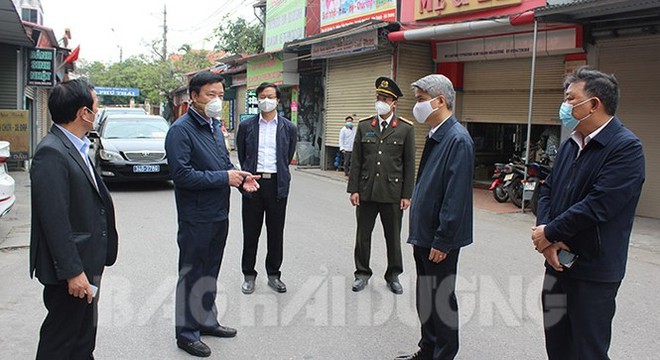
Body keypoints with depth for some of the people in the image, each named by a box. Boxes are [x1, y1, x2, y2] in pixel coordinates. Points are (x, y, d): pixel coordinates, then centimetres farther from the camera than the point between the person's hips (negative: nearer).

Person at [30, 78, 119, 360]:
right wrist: (73, 272, -22)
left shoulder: (75, 147, 10)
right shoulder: (51, 152, -20)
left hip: (86, 264, 9)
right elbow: (54, 219, -23)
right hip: (71, 268, -9)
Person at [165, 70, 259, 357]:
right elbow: (182, 174, -24)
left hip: (219, 214, 8)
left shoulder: (214, 126, 11)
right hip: (196, 218, -8)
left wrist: (240, 178, -1)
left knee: (210, 272, 20)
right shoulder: (181, 130, -16)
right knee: (192, 275, 6)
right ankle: (187, 332, 20)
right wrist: (225, 177, -20)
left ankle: (207, 321, 37)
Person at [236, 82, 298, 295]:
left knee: (276, 233, 8)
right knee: (250, 232, 7)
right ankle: (249, 275, 21)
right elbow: (242, 155, 12)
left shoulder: (288, 128, 3)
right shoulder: (246, 126, 3)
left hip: (277, 184, 0)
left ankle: (274, 275, 22)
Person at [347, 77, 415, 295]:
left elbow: (409, 164, -1)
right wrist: (353, 189, -1)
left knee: (393, 237, 10)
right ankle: (362, 273, 27)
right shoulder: (364, 126, 4)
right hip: (366, 191, 2)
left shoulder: (405, 129, -2)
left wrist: (407, 194, -4)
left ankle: (393, 276, 26)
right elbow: (356, 161, 4)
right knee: (363, 235, 11)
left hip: (392, 192, -2)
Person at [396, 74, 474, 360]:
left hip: (441, 240, -9)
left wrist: (442, 241, -20)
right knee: (425, 298, 19)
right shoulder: (435, 136, 10)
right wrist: (418, 233, 15)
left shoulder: (458, 140, -18)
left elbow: (455, 197, -22)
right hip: (424, 234, 9)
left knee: (442, 300, 5)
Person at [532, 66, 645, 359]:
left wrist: (550, 233, -13)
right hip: (558, 262, 7)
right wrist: (548, 241, -7)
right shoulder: (570, 144, 10)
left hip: (594, 270, -7)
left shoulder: (626, 147, -15)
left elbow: (597, 205, -24)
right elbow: (548, 190, 8)